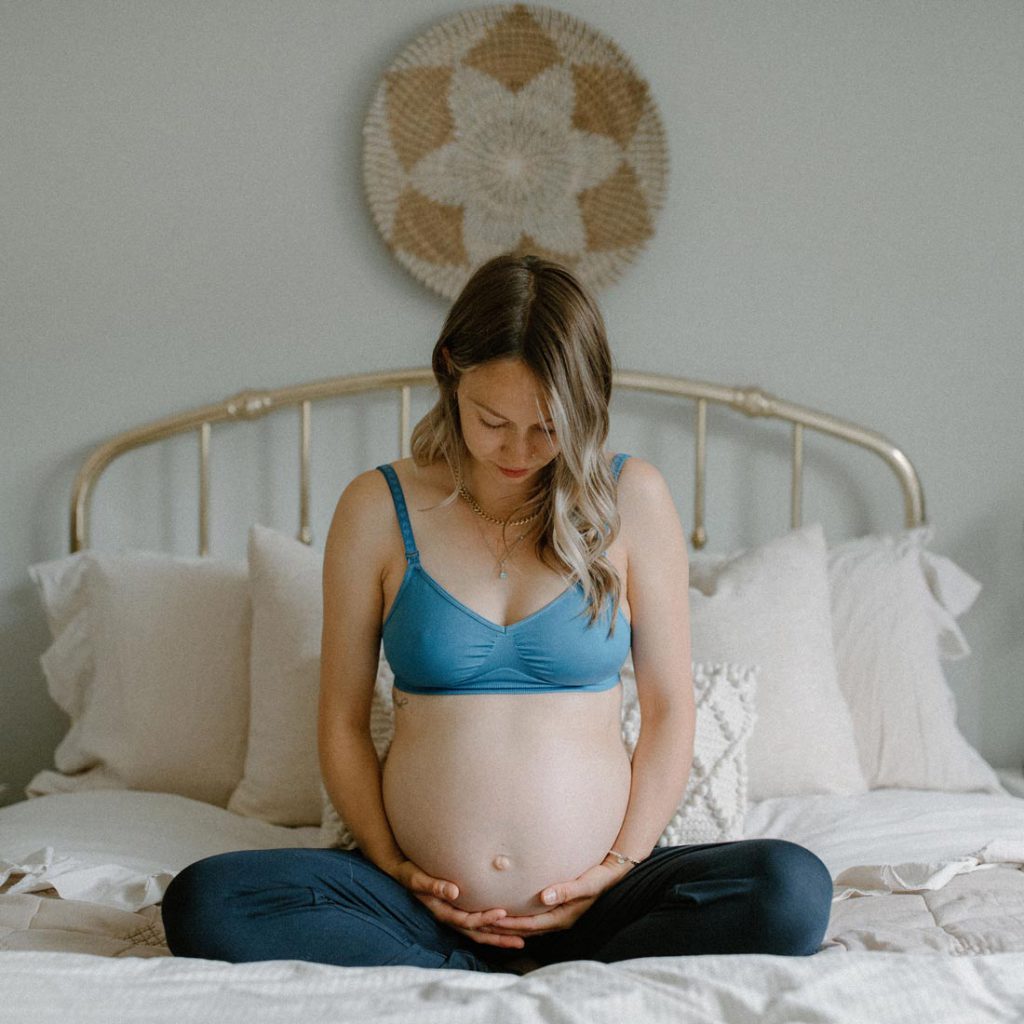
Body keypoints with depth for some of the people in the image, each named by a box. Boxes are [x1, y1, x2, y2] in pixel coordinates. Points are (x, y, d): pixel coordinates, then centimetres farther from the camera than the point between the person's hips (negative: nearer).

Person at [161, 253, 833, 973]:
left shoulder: (631, 500, 2)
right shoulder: (379, 509, 2)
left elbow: (670, 707, 4)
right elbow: (342, 721, 6)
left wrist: (622, 864, -6)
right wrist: (391, 866, -6)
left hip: (590, 896, 0)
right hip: (425, 899, 1)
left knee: (793, 890, -26)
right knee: (202, 903, -22)